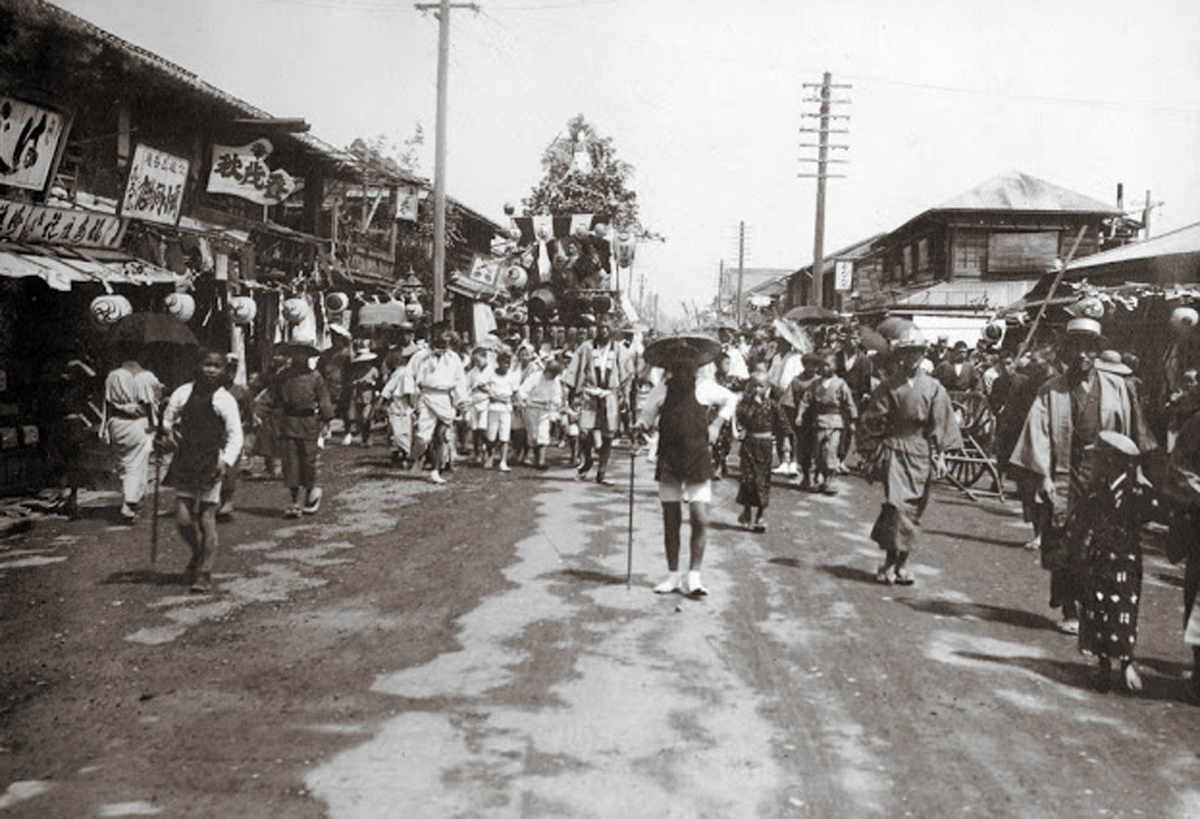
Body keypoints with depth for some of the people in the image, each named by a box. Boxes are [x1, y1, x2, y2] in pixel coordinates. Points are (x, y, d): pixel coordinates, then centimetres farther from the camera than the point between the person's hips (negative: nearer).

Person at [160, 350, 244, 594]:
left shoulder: (224, 400, -3)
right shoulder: (183, 393, 5)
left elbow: (235, 435, -6)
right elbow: (168, 419, 18)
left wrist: (227, 461, -19)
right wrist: (168, 431, -3)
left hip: (211, 466, -3)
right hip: (184, 464, 3)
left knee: (207, 520, -2)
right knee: (183, 519, 2)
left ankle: (204, 575, 8)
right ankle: (199, 555, 32)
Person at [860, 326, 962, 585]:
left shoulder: (933, 388, 5)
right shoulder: (888, 386, 1)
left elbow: (939, 426, 6)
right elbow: (871, 422, 3)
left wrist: (938, 456, 1)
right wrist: (878, 450, -2)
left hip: (922, 454, 2)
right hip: (895, 450, -2)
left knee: (913, 509, 5)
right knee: (898, 503, -16)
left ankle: (899, 562, 15)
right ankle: (893, 561, -10)